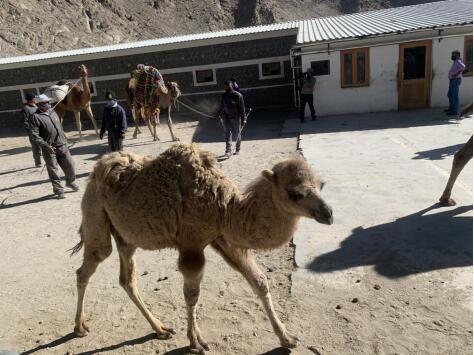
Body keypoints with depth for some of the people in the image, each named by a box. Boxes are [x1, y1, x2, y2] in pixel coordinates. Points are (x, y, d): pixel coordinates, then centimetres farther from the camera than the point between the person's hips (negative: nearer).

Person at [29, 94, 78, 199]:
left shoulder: (52, 112, 13)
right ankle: (58, 190, 16)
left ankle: (70, 182, 34)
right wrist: (46, 145, -23)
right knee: (53, 170, 3)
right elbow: (35, 136, -13)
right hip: (49, 149, -5)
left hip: (62, 145, 6)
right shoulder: (35, 117, -8)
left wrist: (64, 140, 21)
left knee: (70, 166, 10)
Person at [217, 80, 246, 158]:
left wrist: (243, 119, -11)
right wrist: (219, 113, 6)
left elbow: (242, 108, -8)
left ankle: (238, 149, 30)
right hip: (226, 117, 3)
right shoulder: (223, 96, 4)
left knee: (236, 134, 8)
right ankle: (228, 151, -13)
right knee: (228, 134, -8)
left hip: (236, 117, -2)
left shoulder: (238, 95, -8)